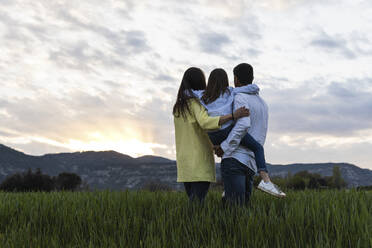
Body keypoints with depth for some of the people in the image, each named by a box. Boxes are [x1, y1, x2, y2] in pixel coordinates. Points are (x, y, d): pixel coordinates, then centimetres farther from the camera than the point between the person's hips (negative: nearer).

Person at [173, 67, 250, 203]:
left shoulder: (178, 107, 13)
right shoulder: (196, 102, -10)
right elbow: (206, 123, -29)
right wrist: (233, 115, -33)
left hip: (184, 163, 8)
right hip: (200, 161, -7)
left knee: (193, 201, 12)